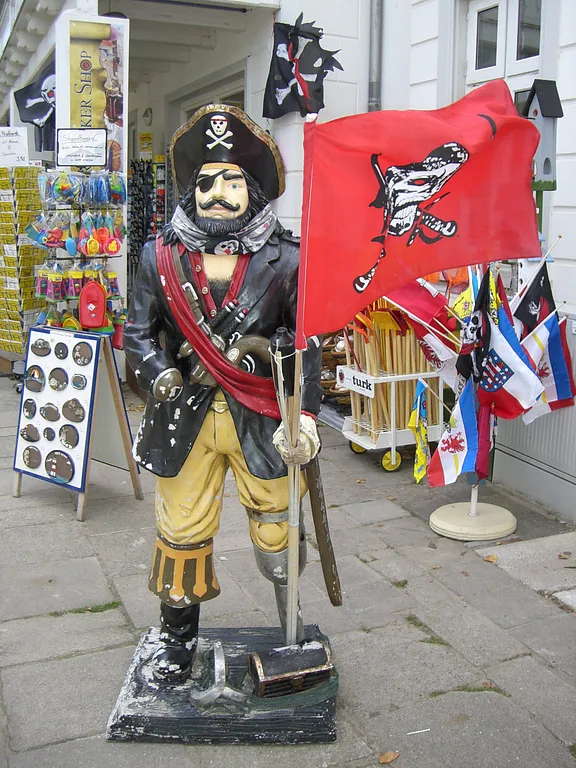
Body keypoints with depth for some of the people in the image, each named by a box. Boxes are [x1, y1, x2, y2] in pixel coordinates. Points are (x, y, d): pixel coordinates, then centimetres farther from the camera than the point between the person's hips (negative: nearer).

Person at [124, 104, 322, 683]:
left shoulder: (283, 259, -4)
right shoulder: (162, 256, 0)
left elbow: (307, 343, -3)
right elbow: (138, 332, 5)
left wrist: (305, 413, -12)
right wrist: (161, 376, -15)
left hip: (263, 418, -1)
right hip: (185, 417, 2)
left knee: (276, 528, 12)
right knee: (181, 531, 12)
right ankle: (177, 635, 35)